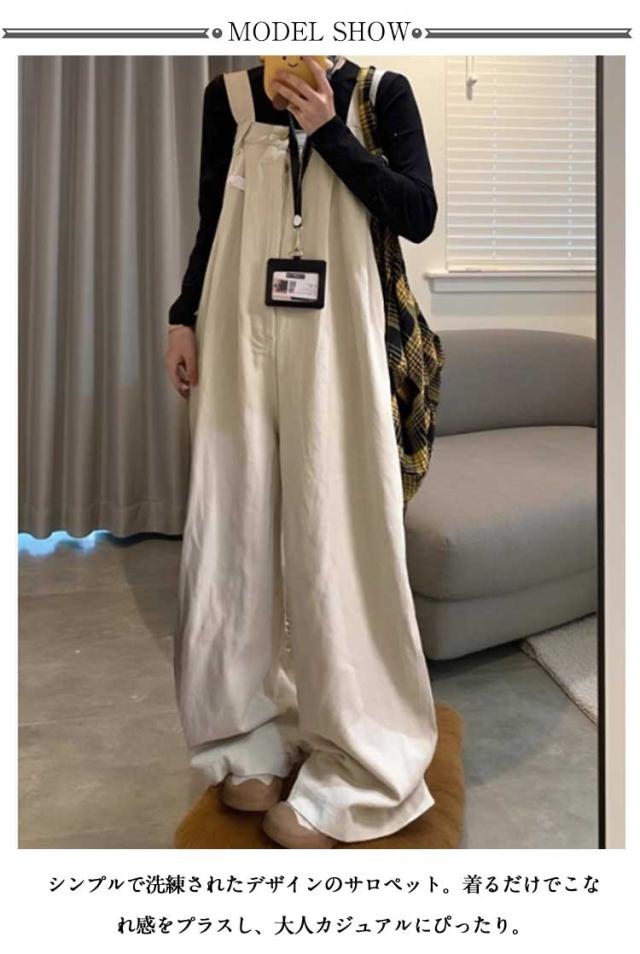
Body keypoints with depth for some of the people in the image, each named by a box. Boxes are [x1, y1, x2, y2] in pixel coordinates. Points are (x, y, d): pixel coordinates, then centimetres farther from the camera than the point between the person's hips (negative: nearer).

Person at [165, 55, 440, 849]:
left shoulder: (381, 91, 7)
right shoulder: (228, 95, 13)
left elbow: (418, 215, -4)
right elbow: (210, 223, 14)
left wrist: (329, 130, -6)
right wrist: (183, 317, 6)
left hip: (334, 334, -2)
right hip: (239, 331, 3)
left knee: (336, 529, -5)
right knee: (236, 523, 1)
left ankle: (351, 766, 5)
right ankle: (253, 736, 15)